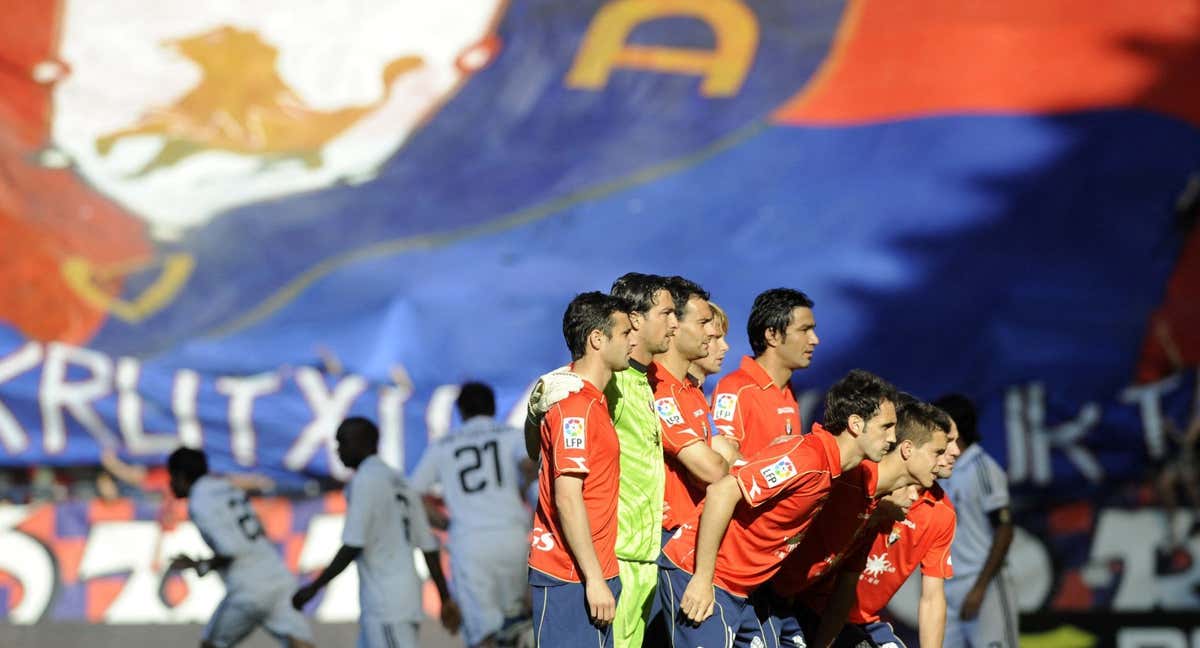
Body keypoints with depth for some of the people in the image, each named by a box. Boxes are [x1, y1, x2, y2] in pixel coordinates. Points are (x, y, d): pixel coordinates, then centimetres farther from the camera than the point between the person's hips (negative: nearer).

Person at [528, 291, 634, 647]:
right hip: (571, 578, -10)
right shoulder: (576, 405, -15)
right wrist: (594, 578, -20)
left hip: (594, 574, 10)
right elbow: (567, 498, -20)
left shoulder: (593, 401, 15)